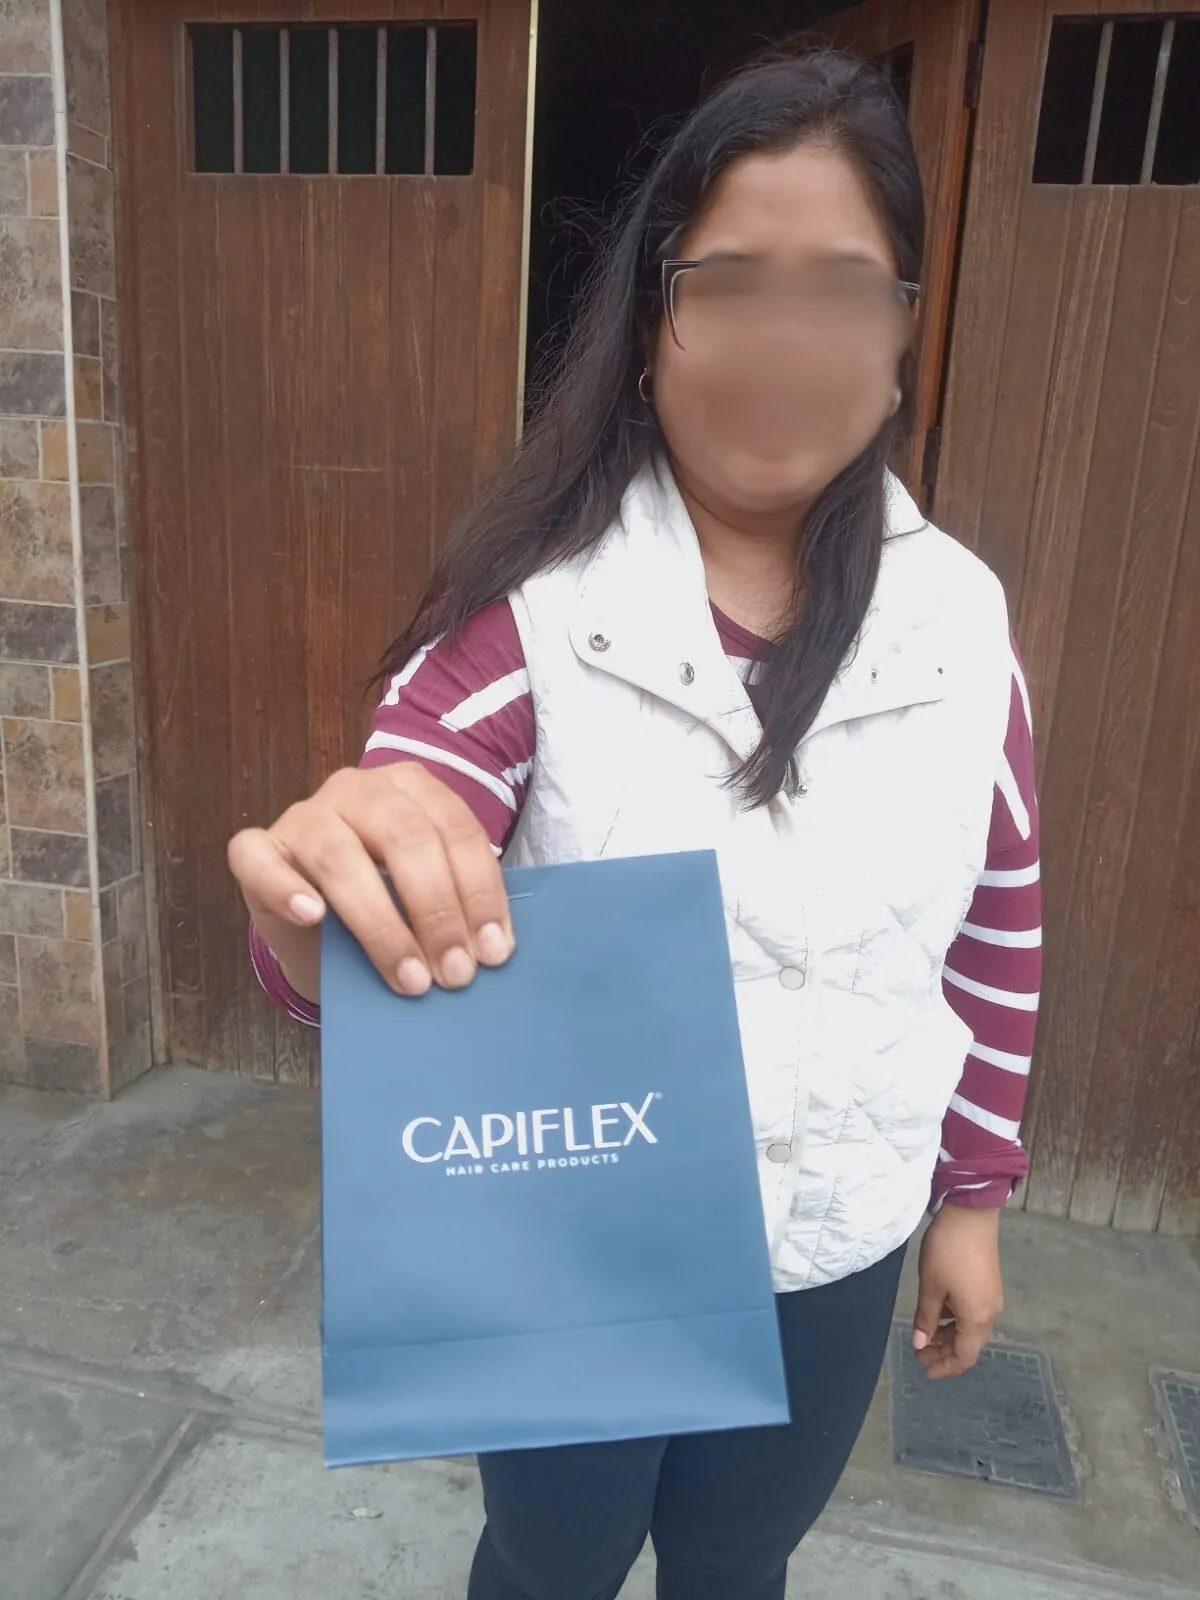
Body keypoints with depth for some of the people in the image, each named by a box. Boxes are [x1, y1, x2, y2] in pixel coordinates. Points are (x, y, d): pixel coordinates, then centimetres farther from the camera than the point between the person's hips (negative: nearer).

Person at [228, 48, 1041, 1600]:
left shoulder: (960, 617, -8)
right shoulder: (538, 597, -19)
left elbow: (994, 936, 2)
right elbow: (379, 927, -26)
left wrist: (973, 1196, 8)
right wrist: (332, 897, -49)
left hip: (837, 1256, 3)